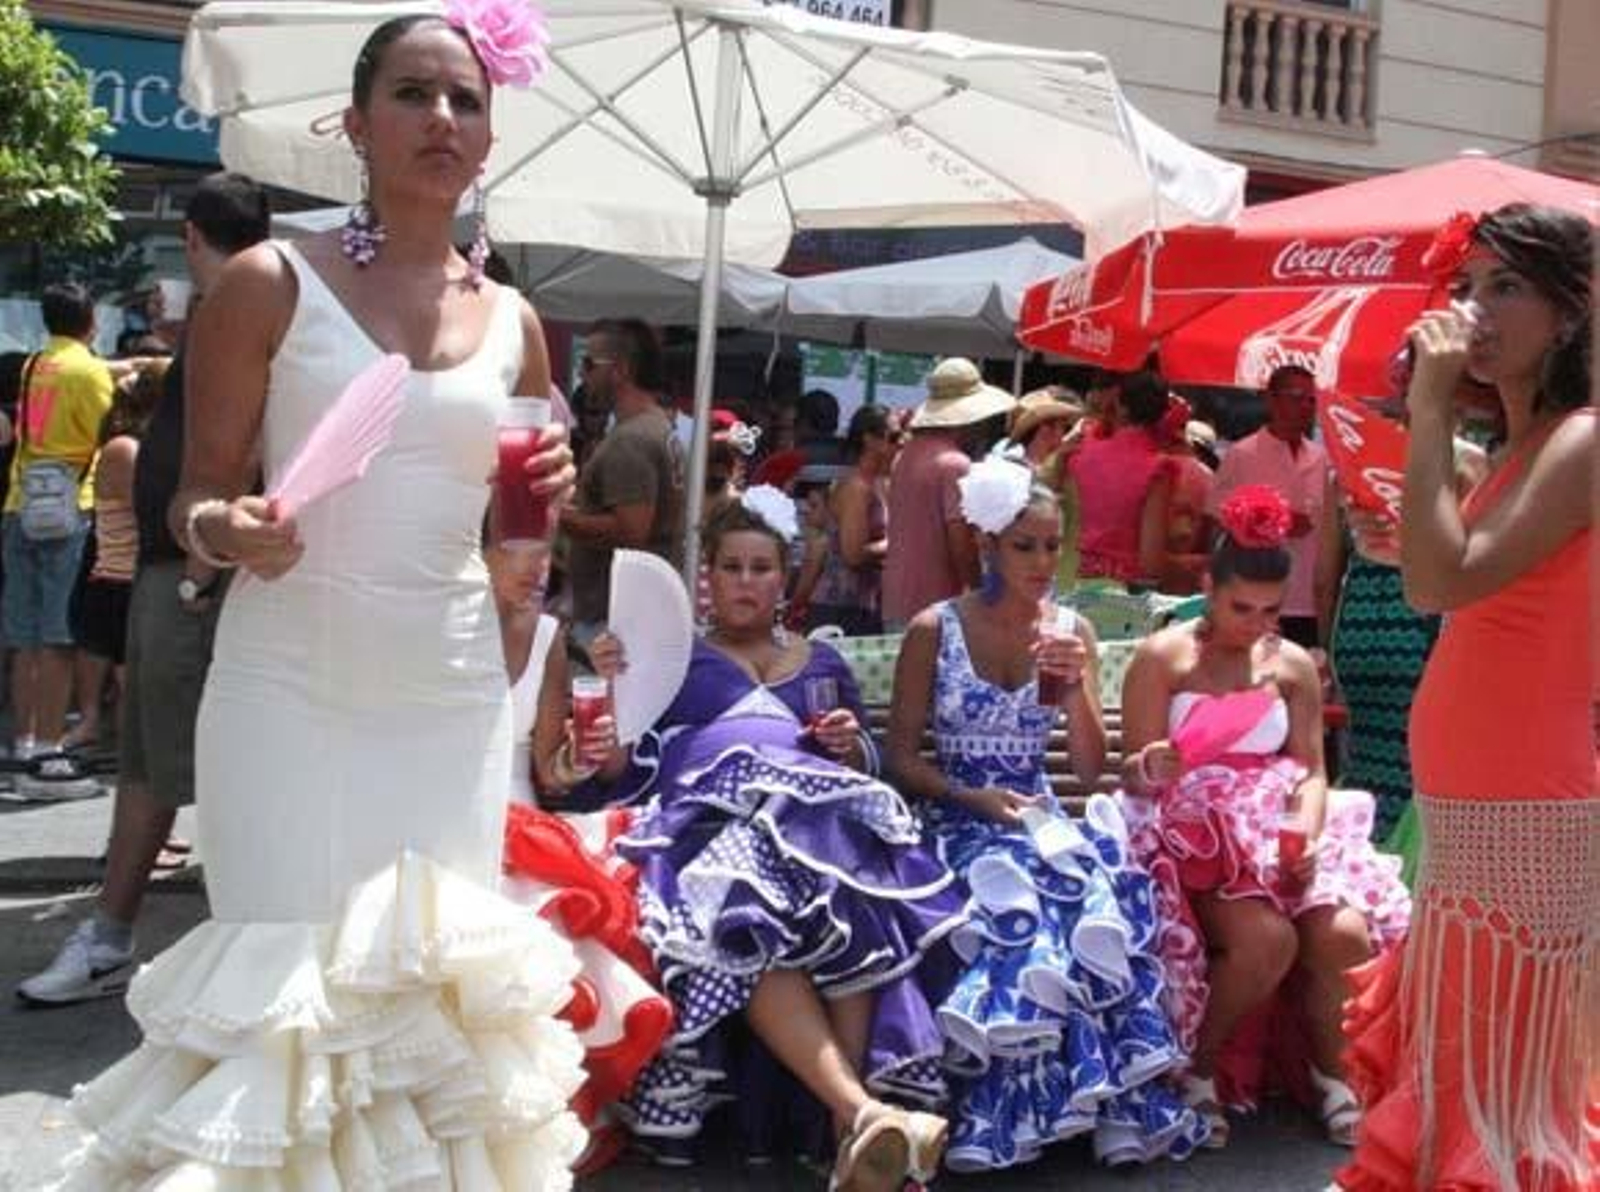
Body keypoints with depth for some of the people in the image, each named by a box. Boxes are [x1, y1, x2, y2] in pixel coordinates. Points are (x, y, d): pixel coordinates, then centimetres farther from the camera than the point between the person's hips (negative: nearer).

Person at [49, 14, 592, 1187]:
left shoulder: (512, 323, 9)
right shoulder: (272, 283, -3)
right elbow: (199, 490, -1)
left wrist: (541, 503, -2)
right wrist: (228, 531, -23)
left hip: (454, 693, 4)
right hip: (290, 686, -3)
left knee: (440, 970, 6)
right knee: (283, 964, -2)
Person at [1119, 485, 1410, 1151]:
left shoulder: (1293, 666, 13)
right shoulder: (1163, 657, 0)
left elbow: (1310, 769, 8)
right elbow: (1133, 773, -4)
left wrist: (1306, 832, -12)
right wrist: (1151, 767, -29)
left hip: (1280, 834, 4)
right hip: (1194, 838, -4)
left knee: (1347, 932, -22)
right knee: (1267, 939, -30)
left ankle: (1331, 1074, 2)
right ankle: (1196, 1070, -7)